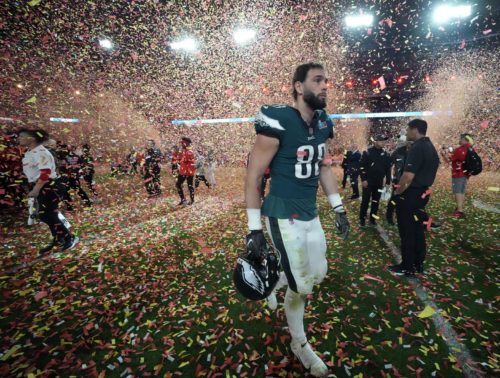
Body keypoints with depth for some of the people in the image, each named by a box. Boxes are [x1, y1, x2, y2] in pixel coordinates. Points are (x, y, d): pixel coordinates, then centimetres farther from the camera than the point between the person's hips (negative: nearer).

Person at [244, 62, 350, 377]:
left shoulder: (323, 124, 6)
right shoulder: (278, 122, -18)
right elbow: (253, 176, -16)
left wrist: (339, 208, 14)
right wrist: (255, 230, -16)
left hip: (311, 215, 8)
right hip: (284, 217, -7)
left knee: (318, 274, 17)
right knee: (301, 286, 4)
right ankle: (300, 345, 34)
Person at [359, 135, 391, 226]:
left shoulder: (385, 154, 7)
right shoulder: (367, 152, -6)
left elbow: (388, 169, 11)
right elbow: (361, 167, -9)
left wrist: (388, 182, 7)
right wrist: (363, 179, -14)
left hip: (379, 182, 4)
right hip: (368, 181, -4)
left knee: (376, 201, 10)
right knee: (365, 201, 0)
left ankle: (372, 219, 22)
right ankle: (362, 219, 10)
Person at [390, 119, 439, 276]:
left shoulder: (417, 148, -19)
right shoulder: (430, 147, 12)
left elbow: (408, 176, -26)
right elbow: (426, 172, 18)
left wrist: (398, 192, -12)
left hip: (410, 194, -10)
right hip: (423, 193, 10)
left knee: (407, 232, 0)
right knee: (417, 229, 16)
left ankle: (408, 267, 10)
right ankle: (418, 263, 26)